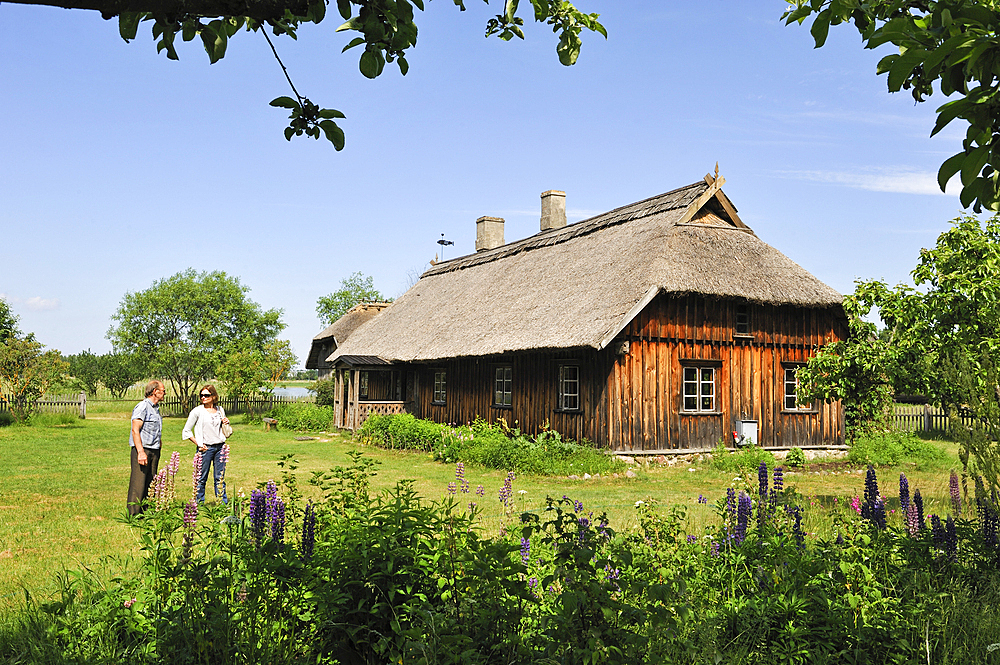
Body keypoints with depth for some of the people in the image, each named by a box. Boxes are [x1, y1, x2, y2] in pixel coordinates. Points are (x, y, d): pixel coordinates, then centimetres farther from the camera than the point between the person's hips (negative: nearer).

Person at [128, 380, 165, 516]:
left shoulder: (156, 408, 19)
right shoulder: (142, 407, -9)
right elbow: (135, 430, -16)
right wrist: (141, 452, -23)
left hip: (154, 451, 8)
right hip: (142, 450, -8)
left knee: (150, 484, 8)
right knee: (138, 484, -8)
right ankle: (133, 514, -5)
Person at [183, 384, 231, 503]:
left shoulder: (220, 410, 9)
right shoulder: (197, 411, -3)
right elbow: (186, 431, 0)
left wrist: (227, 424, -1)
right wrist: (198, 444, -5)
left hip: (220, 447, 3)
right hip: (205, 448, -3)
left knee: (220, 478, 6)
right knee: (201, 478, 2)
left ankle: (223, 504, 11)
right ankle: (199, 504, 12)